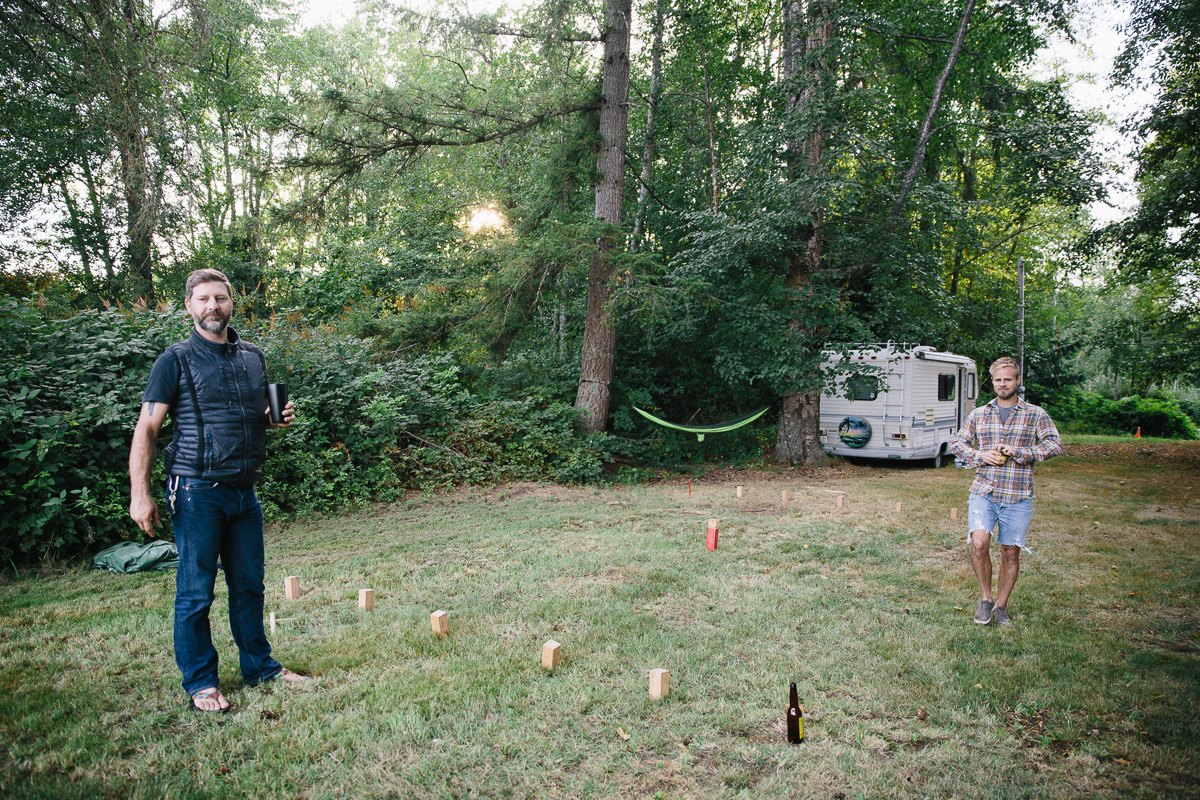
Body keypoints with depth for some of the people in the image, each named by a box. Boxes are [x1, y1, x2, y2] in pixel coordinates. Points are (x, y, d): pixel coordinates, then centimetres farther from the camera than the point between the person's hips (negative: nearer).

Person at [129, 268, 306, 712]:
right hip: (198, 492, -5)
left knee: (249, 584, 13)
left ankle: (260, 666, 27)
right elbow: (146, 429, -6)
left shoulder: (253, 357, 11)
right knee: (196, 591, 4)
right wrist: (139, 494, -14)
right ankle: (200, 682, 17)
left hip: (244, 491, 5)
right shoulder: (177, 360, -4)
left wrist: (280, 418, -1)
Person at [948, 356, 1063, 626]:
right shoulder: (979, 414, 10)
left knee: (1011, 553, 6)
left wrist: (1018, 452, -16)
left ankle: (1001, 605, 25)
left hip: (1018, 497, 0)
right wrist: (980, 456, -6)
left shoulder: (1036, 415, 3)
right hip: (983, 492, 1)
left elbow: (1056, 445, -4)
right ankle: (985, 598, 2)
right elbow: (957, 443, 14)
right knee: (979, 543, -18)